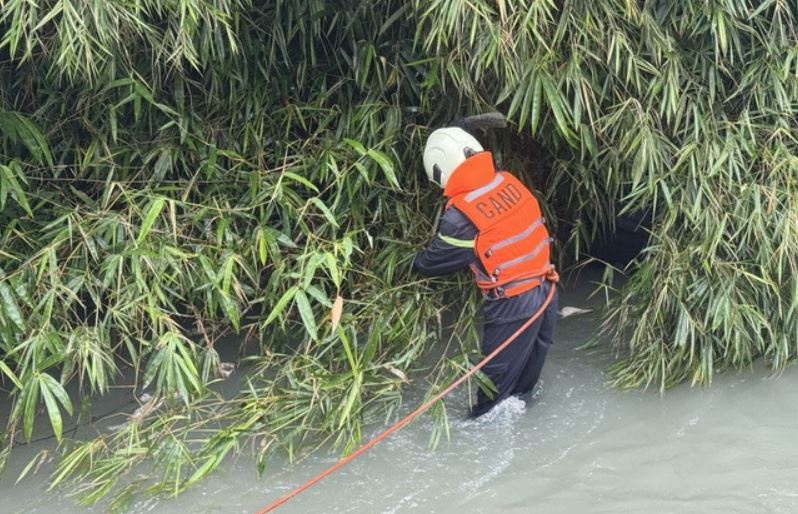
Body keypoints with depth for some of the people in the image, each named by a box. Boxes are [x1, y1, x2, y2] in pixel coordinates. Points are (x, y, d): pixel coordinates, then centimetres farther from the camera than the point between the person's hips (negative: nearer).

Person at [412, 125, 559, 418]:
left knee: (497, 375, 9)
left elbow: (430, 264, -6)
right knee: (526, 376, 23)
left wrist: (414, 262, 16)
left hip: (512, 304, -7)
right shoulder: (508, 182, -1)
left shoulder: (460, 216, -18)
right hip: (545, 290, 7)